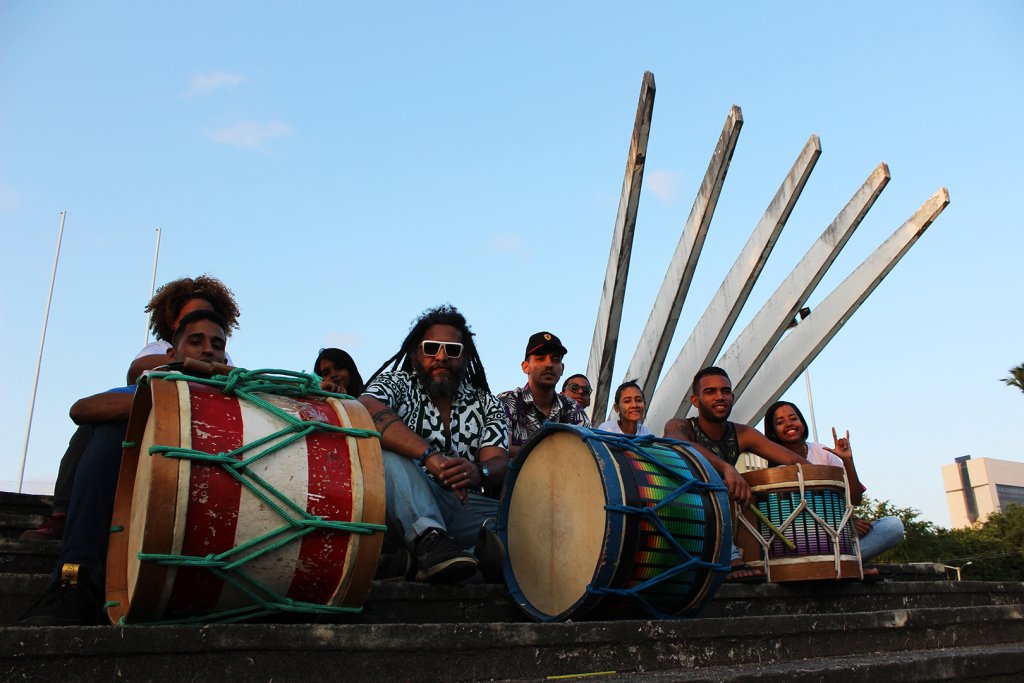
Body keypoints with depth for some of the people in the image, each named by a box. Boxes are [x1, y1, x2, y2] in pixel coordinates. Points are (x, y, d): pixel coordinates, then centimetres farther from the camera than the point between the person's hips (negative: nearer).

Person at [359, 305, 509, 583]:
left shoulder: (487, 405, 13)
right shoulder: (396, 383, 5)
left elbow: (498, 463, -2)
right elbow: (368, 410, -20)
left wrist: (479, 472, -29)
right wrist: (430, 456, -32)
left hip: (464, 509, 3)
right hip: (405, 509, -2)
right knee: (381, 447, -30)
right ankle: (429, 540, -43)